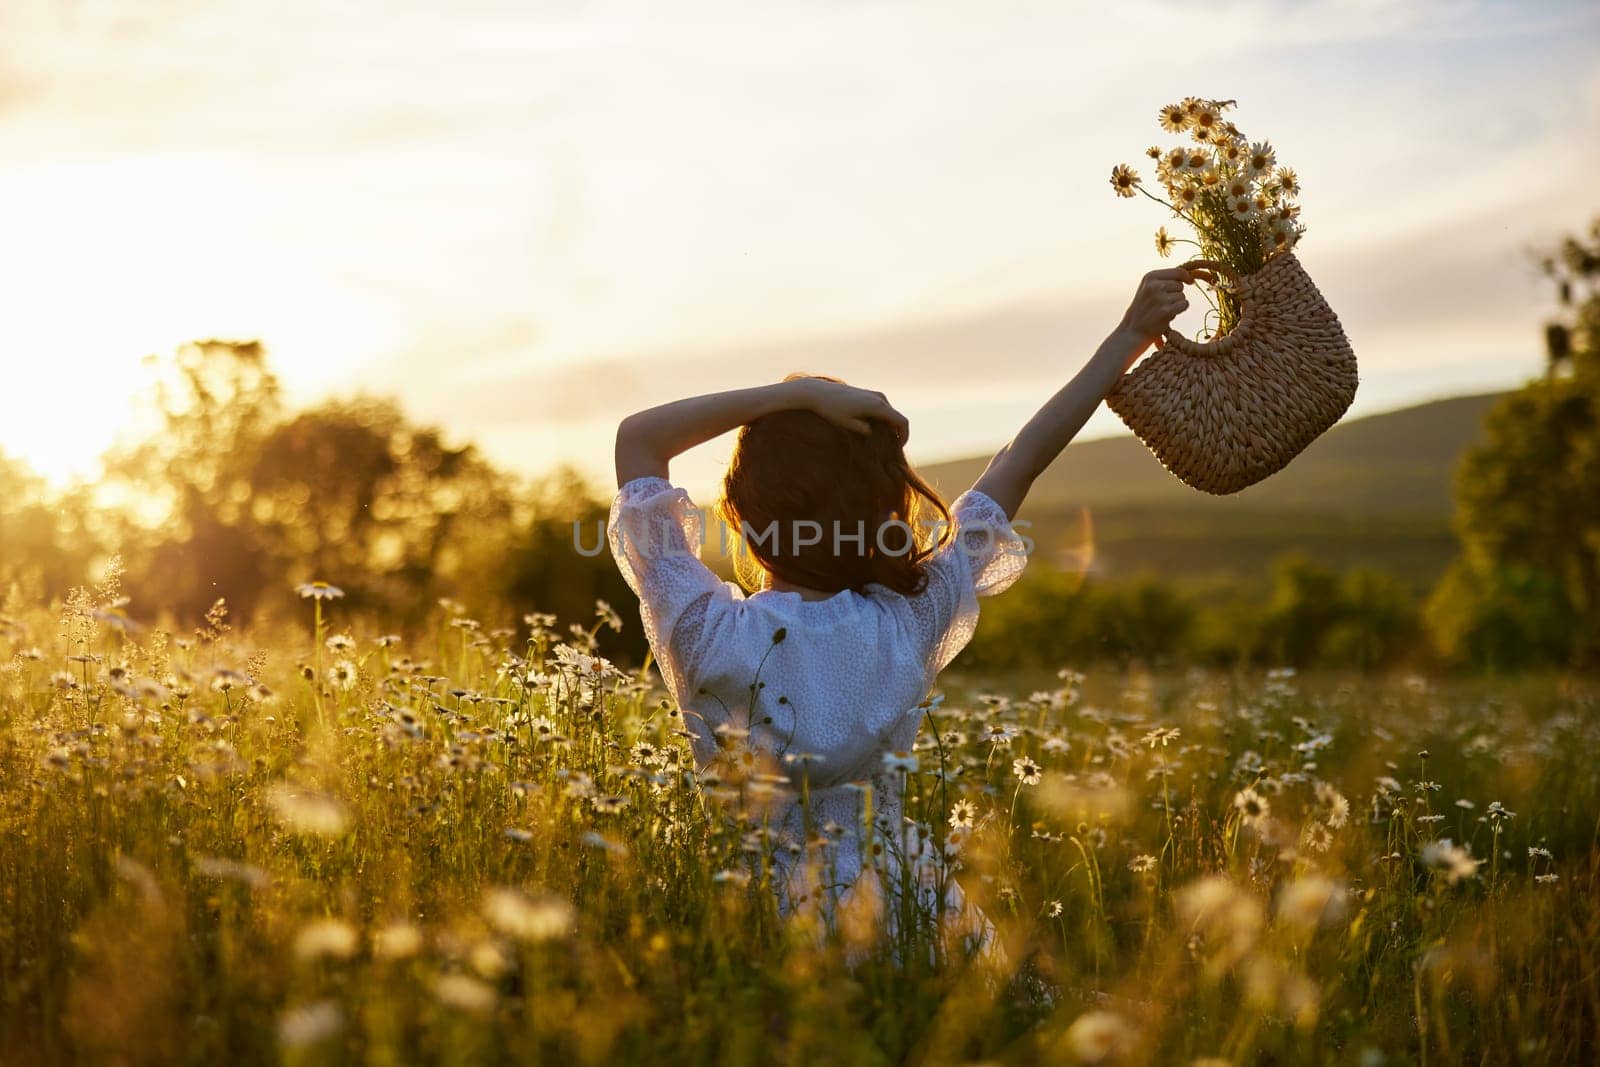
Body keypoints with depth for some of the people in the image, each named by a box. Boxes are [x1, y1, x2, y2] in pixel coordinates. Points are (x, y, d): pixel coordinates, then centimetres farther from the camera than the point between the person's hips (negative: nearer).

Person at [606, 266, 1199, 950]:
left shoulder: (714, 638, -18)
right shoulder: (913, 623, -11)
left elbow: (636, 438, -11)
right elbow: (1025, 458, 0)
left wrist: (799, 396, -16)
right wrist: (1131, 335, 12)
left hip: (765, 904, -2)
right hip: (896, 894, 2)